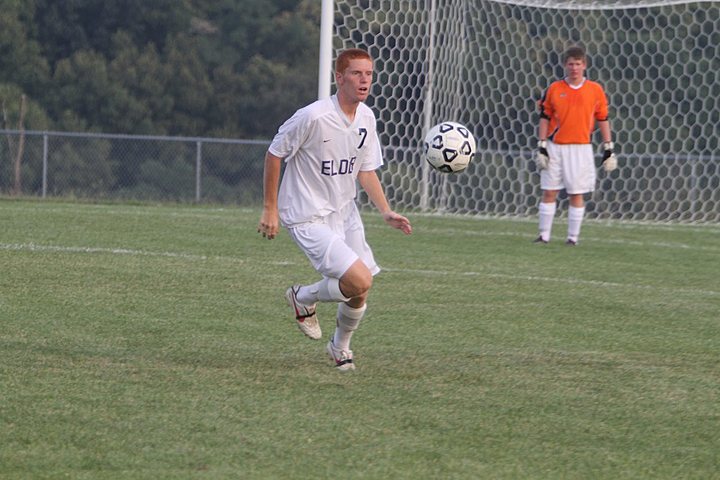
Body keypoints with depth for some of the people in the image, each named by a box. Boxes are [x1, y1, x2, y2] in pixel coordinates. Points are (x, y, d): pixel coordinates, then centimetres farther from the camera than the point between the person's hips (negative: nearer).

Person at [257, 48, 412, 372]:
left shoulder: (366, 118, 1)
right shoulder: (313, 117, -22)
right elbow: (274, 154, -10)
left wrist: (386, 212, -3)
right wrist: (270, 209, -8)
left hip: (345, 213, 7)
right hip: (309, 219, -7)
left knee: (359, 296, 7)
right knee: (360, 281, -22)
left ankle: (340, 347, 37)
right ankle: (304, 298, 7)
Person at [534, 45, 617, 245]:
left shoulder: (595, 90, 1)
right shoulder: (554, 89, 3)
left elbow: (603, 120, 7)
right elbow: (545, 118, 6)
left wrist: (608, 149, 5)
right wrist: (541, 148, -1)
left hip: (581, 148, -1)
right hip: (555, 147, 1)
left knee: (576, 194, 1)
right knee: (549, 192, 2)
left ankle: (573, 236, 9)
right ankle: (544, 235, 8)